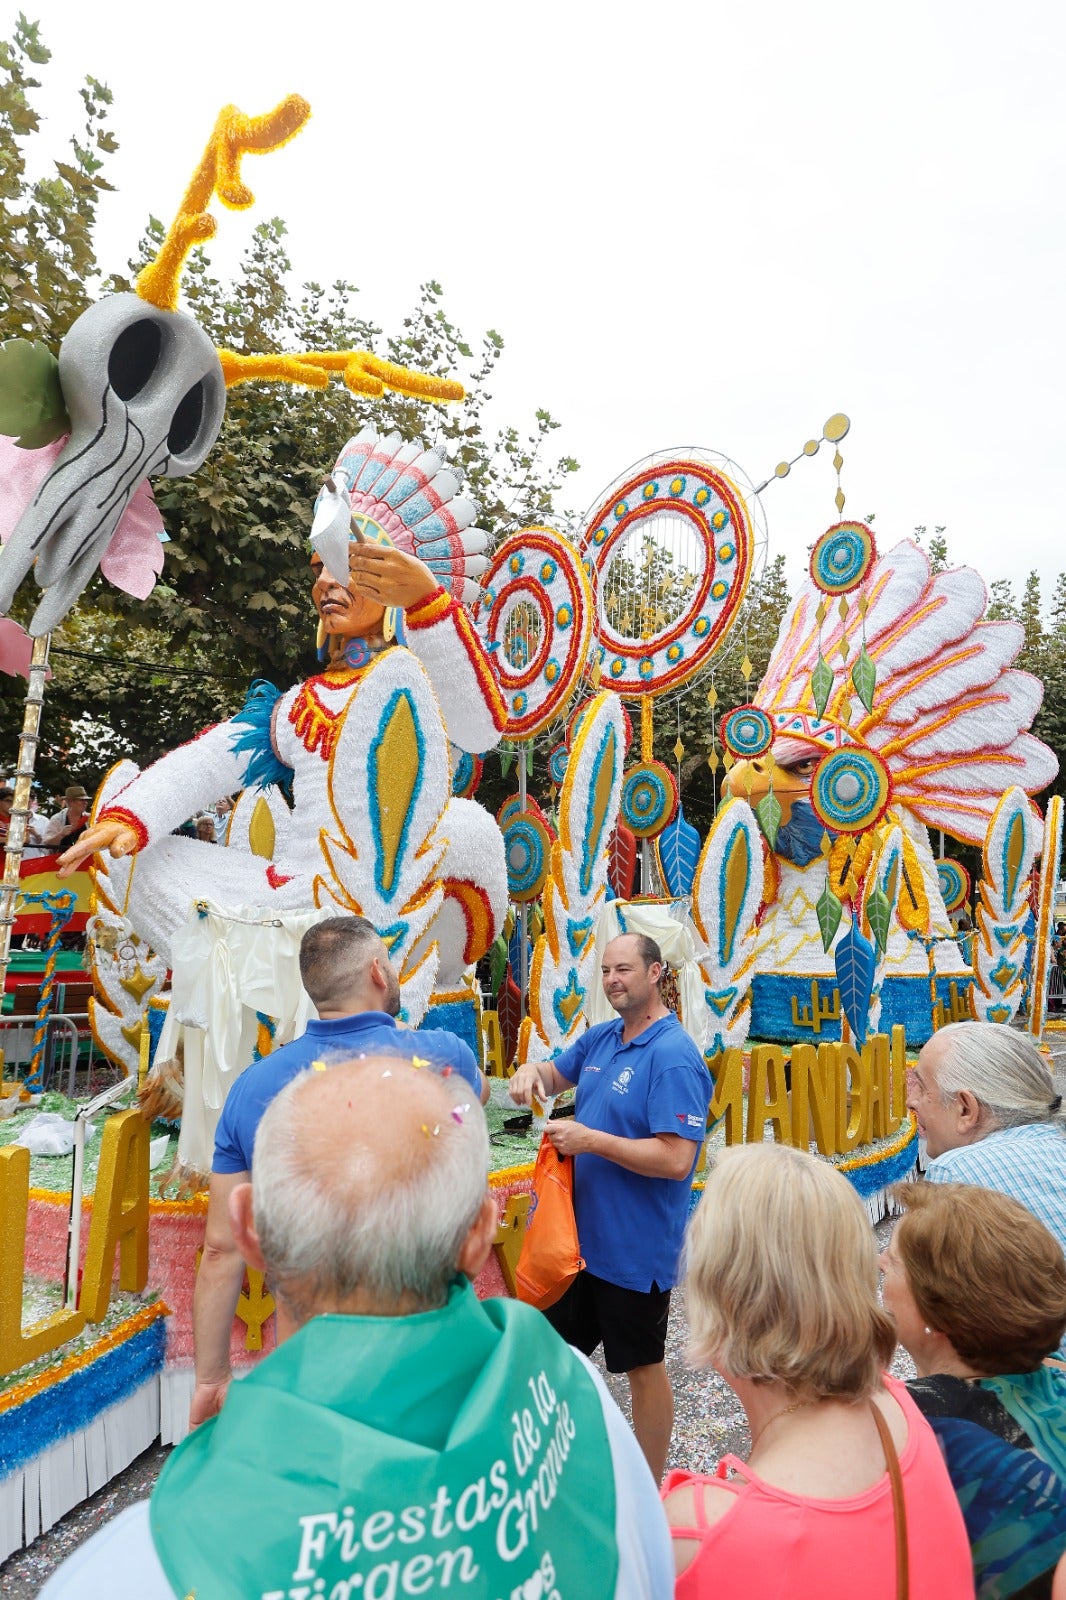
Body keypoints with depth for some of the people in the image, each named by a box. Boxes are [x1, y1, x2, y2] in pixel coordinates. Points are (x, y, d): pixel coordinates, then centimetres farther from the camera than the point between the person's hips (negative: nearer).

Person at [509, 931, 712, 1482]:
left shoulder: (674, 1056, -22)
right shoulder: (600, 1037, 2)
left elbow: (675, 1159, -28)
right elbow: (556, 1075, 18)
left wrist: (590, 1139, -25)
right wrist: (531, 1071, -6)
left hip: (635, 1246, -8)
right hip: (582, 1231, 8)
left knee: (643, 1367, 13)